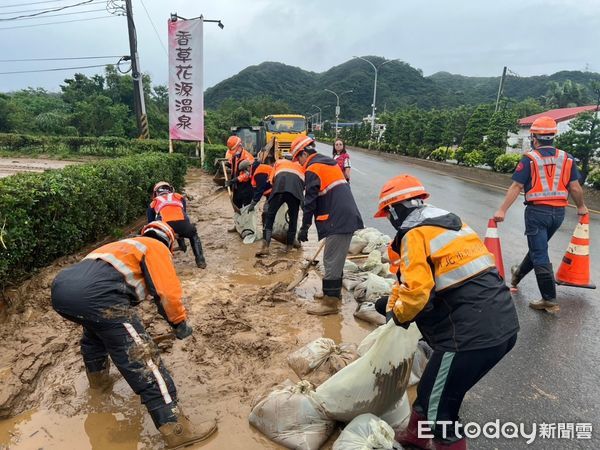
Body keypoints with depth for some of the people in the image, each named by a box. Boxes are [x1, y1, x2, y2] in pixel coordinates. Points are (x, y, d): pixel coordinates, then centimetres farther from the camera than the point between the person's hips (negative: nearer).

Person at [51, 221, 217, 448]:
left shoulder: (124, 244, 38)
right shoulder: (157, 248, 15)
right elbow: (168, 293, 1)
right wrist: (180, 323, 18)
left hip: (60, 286, 9)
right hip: (95, 293, -9)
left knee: (95, 330, 40)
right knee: (142, 361, -5)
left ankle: (98, 378, 60)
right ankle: (176, 429, -1)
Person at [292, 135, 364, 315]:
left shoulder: (312, 169, -8)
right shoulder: (329, 163, 20)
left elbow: (310, 202, -11)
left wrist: (304, 228, -5)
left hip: (337, 221, -10)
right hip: (348, 217, 10)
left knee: (331, 261, -4)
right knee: (336, 259, 18)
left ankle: (330, 302, 2)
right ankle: (333, 293, 29)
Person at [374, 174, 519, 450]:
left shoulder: (414, 234, -11)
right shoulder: (452, 223, 17)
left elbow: (416, 292, -20)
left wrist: (398, 314, 1)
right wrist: (394, 300, 20)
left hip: (471, 335, -9)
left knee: (437, 404, 10)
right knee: (434, 388, 25)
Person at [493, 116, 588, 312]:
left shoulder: (529, 159, -9)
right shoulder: (566, 158, 4)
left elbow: (516, 187, -14)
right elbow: (575, 187, 5)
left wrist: (502, 210, -13)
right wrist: (581, 207, 21)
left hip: (537, 211, -5)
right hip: (559, 212, 6)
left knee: (540, 255, 0)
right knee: (539, 247, 23)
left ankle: (550, 300, 1)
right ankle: (518, 273, 45)